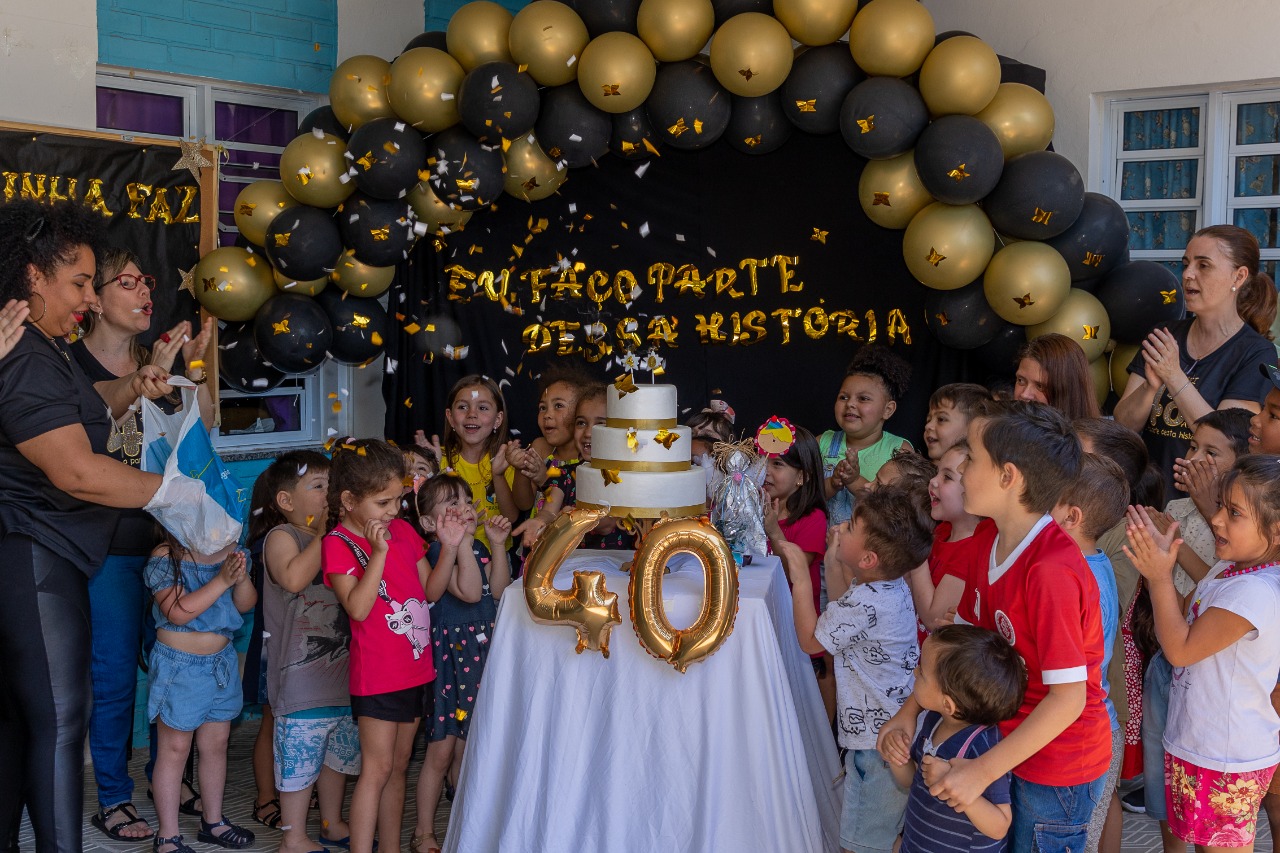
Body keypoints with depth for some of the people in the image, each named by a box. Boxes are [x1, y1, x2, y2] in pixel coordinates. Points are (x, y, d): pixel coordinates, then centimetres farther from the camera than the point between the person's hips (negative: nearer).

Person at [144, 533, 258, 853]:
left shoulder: (232, 551, 0)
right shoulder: (166, 557, -17)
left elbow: (246, 604, -1)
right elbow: (178, 612, -26)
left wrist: (242, 578, -22)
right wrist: (222, 580, -30)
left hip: (222, 660, 6)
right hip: (179, 666, -6)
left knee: (216, 744, 16)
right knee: (175, 749, 3)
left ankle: (212, 821, 32)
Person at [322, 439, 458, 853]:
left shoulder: (404, 530, 7)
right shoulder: (339, 543, -12)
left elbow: (431, 591, 8)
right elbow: (358, 607, -24)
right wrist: (378, 552, -27)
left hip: (415, 668, 7)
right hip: (376, 675, -6)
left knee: (398, 765, 15)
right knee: (377, 768, -4)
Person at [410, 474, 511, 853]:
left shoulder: (477, 548, 10)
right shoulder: (438, 552, -14)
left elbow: (498, 589, 0)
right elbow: (469, 592, -27)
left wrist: (497, 544, -3)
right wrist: (459, 542, -30)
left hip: (481, 651, 7)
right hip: (450, 651, -7)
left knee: (467, 748, 16)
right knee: (441, 750, 0)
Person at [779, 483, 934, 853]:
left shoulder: (864, 603, -28)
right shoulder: (893, 585, 0)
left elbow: (811, 640, -13)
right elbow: (843, 617, 18)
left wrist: (800, 578, -8)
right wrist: (834, 563, 11)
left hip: (876, 738, -10)